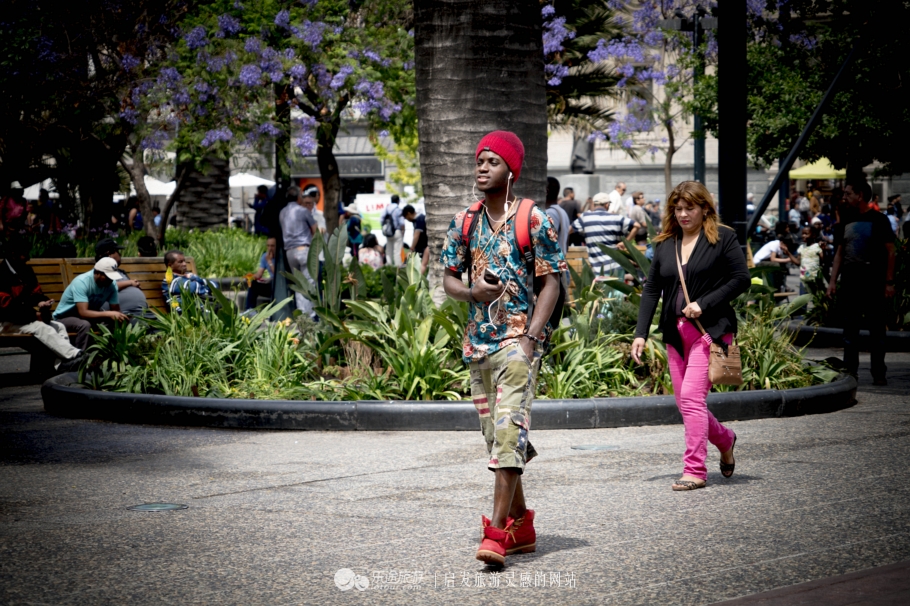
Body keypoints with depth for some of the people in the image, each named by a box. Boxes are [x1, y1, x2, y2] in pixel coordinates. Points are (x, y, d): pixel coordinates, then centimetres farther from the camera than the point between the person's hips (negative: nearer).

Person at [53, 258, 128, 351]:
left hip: (90, 314, 6)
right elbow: (83, 313, -38)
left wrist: (119, 316, -35)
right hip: (65, 316, -6)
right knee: (85, 325, -38)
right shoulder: (81, 282, -31)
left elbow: (115, 310, -12)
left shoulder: (111, 284, -13)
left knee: (116, 321, -16)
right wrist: (109, 314, -45)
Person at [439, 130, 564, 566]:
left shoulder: (533, 221, -5)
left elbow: (551, 283, -6)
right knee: (494, 435, 11)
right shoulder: (464, 223, 10)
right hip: (478, 342, 6)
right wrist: (472, 292, -10)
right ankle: (521, 526, 24)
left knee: (509, 430, -17)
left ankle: (497, 531, -21)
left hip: (517, 339, -6)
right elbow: (448, 278, 13)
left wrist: (530, 338, -15)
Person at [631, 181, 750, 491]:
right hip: (675, 332, 6)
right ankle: (724, 439, 34)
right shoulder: (665, 244, 12)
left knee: (691, 396, -15)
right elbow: (651, 289, 11)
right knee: (685, 403, 8)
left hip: (711, 329, -6)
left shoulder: (722, 238, -1)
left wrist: (704, 304, -15)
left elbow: (741, 279, -7)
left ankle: (695, 470, -10)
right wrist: (641, 333, 2)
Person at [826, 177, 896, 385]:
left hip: (874, 284, -5)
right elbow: (839, 253, 13)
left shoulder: (879, 220, -4)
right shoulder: (846, 223, 11)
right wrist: (833, 280, 5)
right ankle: (850, 372, 12)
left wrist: (889, 282, -10)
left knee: (877, 331, 0)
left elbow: (890, 252, -5)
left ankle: (879, 374, 4)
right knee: (850, 331, 7)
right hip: (850, 283, 5)